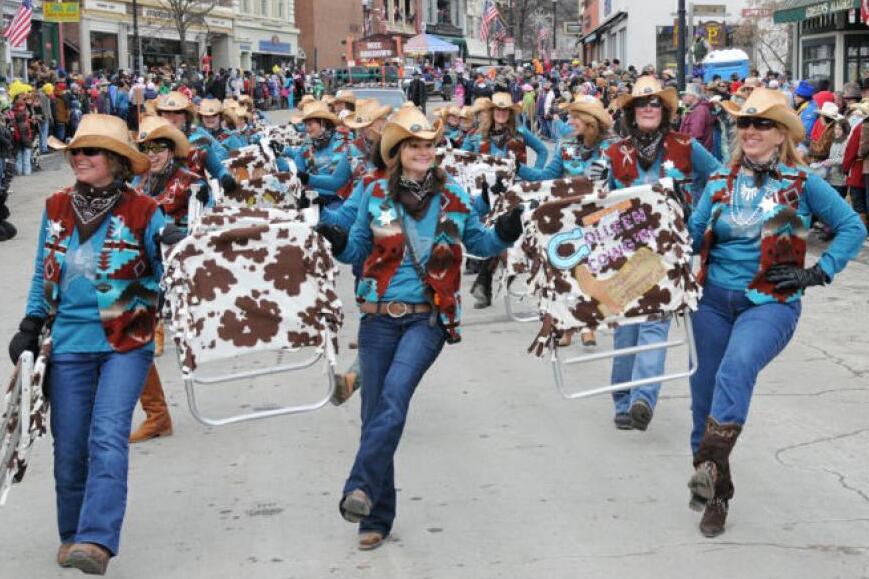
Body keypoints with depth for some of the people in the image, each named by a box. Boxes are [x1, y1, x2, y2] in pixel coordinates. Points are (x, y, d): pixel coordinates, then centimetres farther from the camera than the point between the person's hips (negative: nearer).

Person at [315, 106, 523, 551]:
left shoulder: (452, 196, 4)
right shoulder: (375, 195, 4)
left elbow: (478, 242, 16)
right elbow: (358, 249, 12)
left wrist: (505, 233, -4)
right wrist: (338, 243, -10)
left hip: (428, 317, -1)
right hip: (379, 317, 2)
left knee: (394, 395, -27)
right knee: (375, 412, 3)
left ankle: (360, 490, -31)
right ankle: (377, 518, 15)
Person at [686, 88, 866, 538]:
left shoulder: (803, 185, -1)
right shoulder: (720, 183, 8)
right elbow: (692, 237, 11)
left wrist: (818, 273, -6)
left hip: (771, 303, -4)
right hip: (714, 300, 4)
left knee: (737, 368, -33)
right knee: (705, 393, 6)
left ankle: (712, 464, -35)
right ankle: (714, 495, 22)